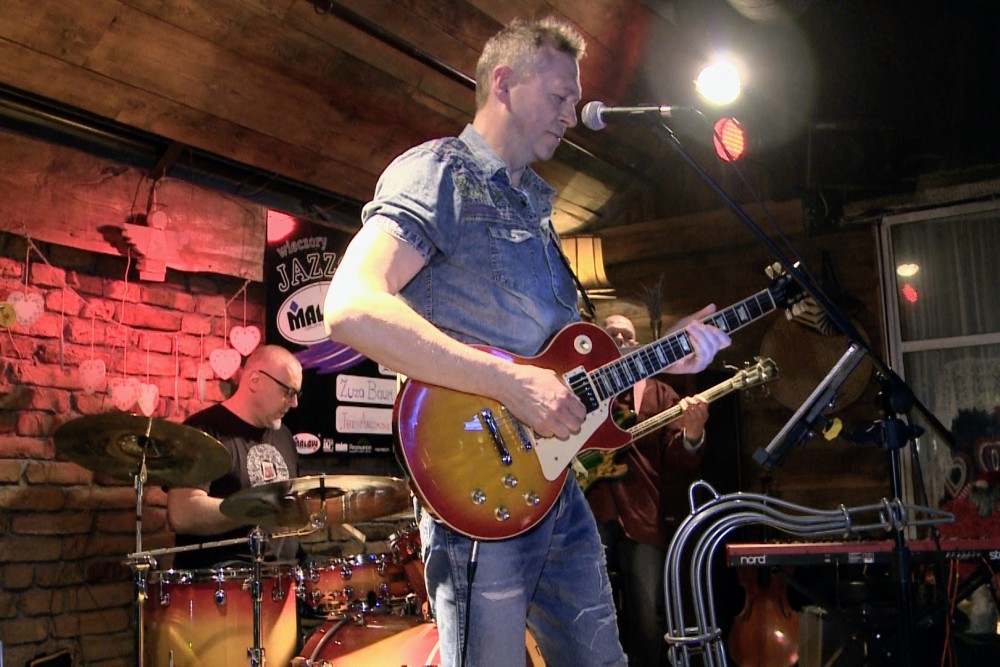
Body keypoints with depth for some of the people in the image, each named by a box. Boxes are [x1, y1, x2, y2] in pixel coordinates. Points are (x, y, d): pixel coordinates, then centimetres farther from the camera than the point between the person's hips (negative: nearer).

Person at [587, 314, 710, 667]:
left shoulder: (660, 394, 15)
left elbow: (679, 465, 4)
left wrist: (692, 437, -18)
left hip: (644, 517, 1)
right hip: (587, 511, -1)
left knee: (647, 623, 1)